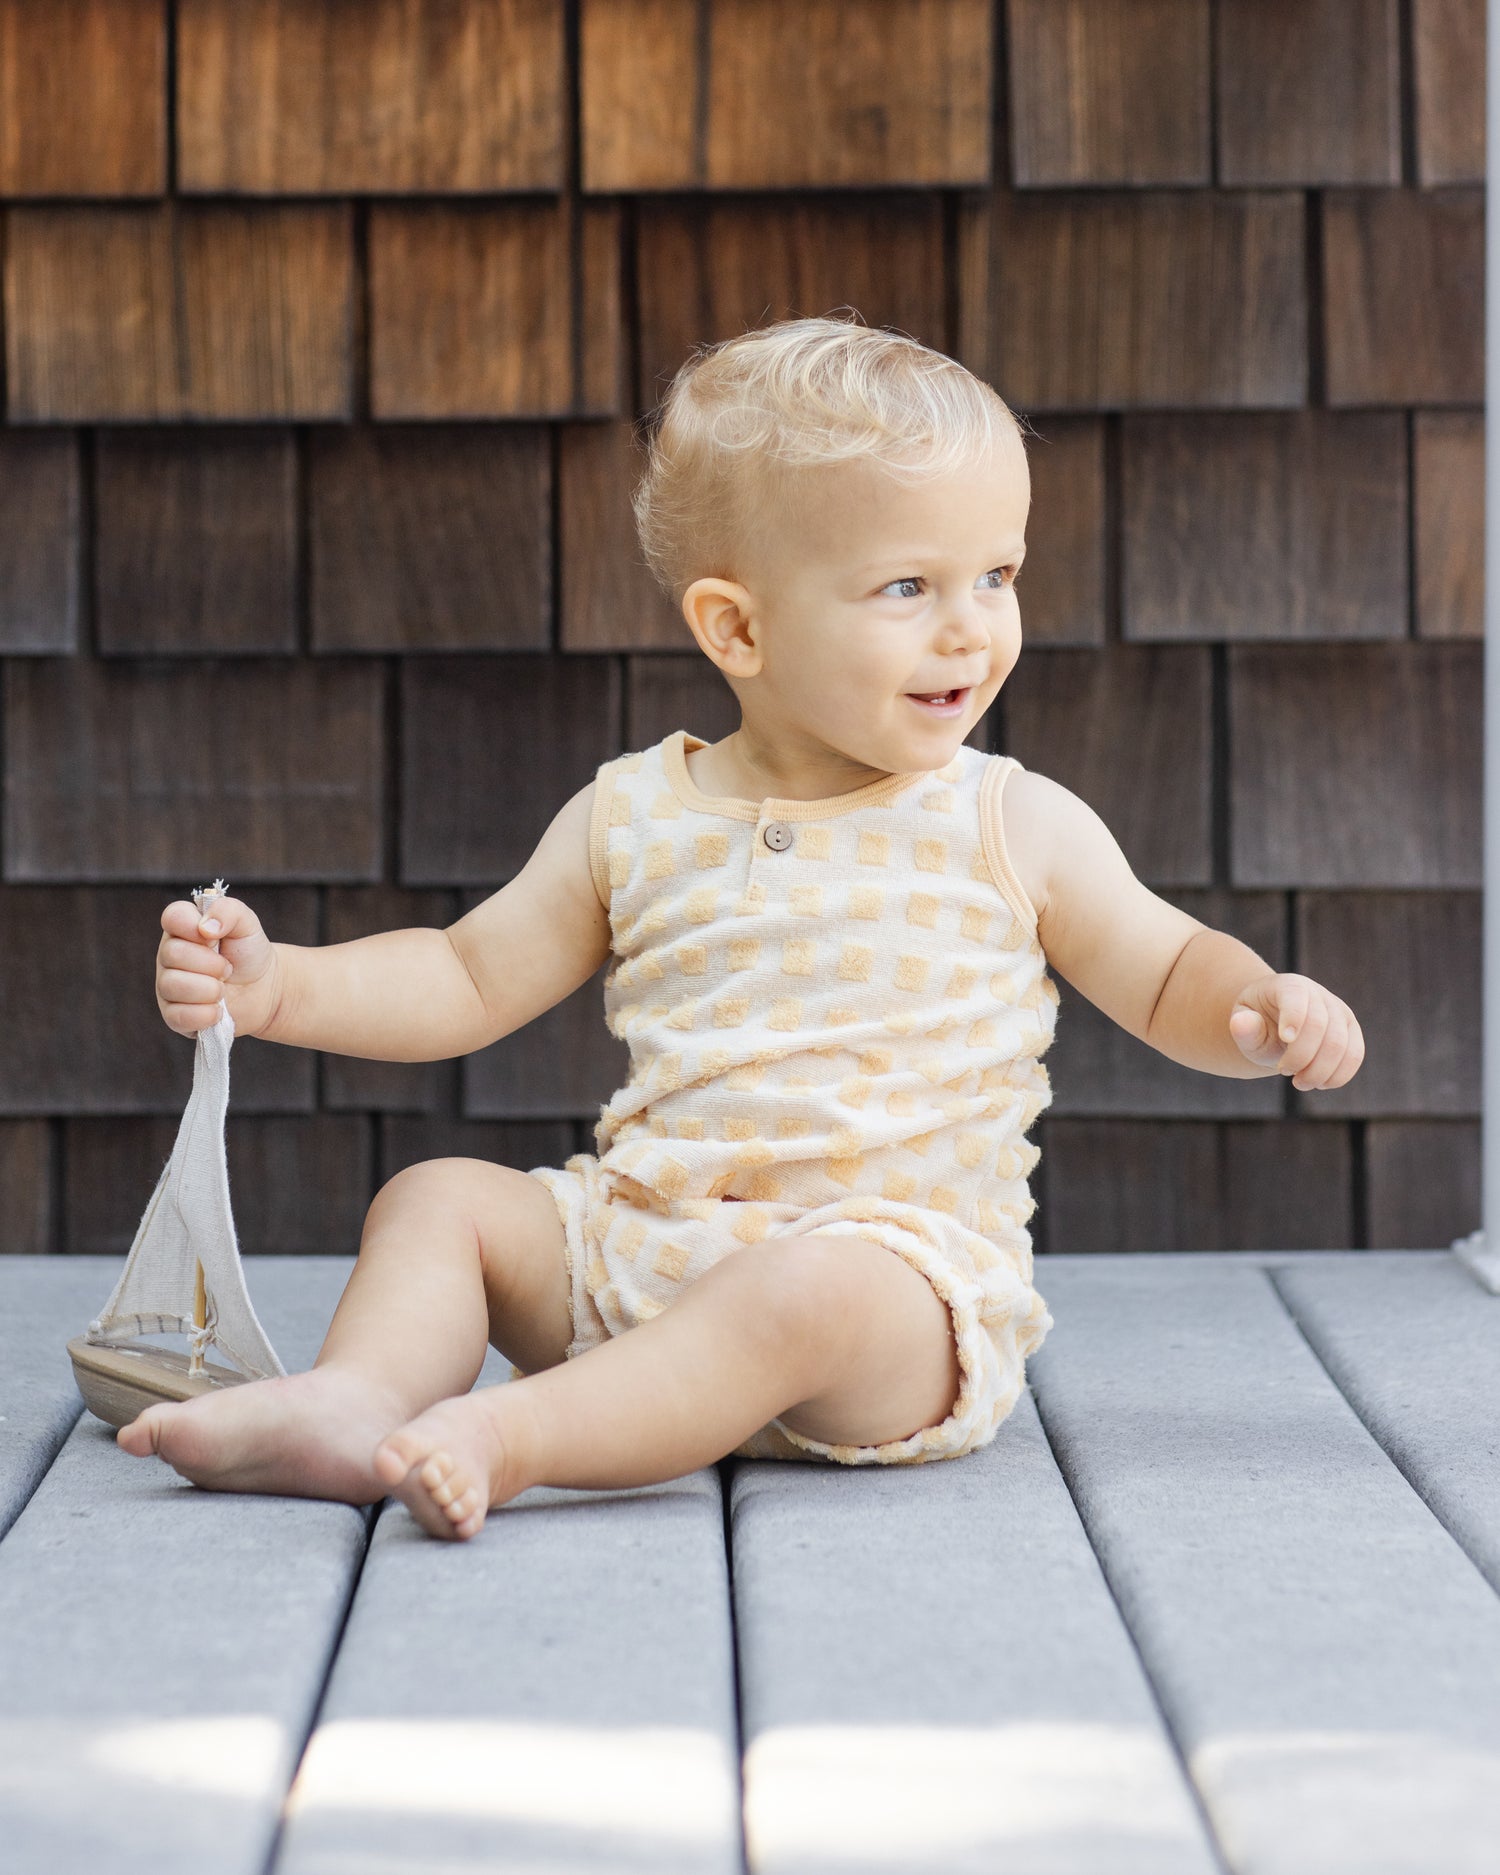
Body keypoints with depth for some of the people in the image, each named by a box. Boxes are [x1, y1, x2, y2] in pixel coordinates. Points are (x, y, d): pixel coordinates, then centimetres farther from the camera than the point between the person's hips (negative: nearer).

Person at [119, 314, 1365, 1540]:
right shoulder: (634, 822, 9)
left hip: (902, 1268, -4)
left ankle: (520, 1436, -46)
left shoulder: (1015, 829, 4)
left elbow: (1165, 976, 12)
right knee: (437, 1198, -9)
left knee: (805, 1289, -36)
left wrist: (1261, 1011, -11)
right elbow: (471, 980, 17)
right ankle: (355, 1400, -31)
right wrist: (278, 986, 4)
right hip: (632, 1248, 4)